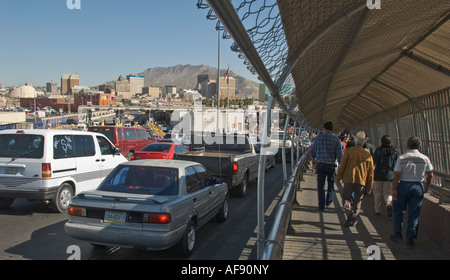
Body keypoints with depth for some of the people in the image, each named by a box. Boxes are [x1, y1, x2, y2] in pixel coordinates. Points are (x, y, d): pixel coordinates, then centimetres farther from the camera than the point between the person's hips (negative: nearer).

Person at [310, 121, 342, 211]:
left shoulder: (318, 137, -3)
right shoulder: (335, 139, -5)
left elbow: (313, 151, 6)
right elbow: (339, 154, -9)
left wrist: (314, 158, 27)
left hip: (320, 164, 0)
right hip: (331, 165, 0)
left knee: (321, 185, 7)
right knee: (331, 183, 23)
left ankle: (321, 206, 11)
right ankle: (328, 201, 34)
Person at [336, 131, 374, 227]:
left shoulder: (348, 151, -5)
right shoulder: (368, 155, 4)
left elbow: (342, 165, -6)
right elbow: (371, 172, 5)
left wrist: (339, 177, 8)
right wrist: (369, 187, 12)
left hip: (349, 179, -2)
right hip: (362, 181, 3)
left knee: (346, 198, 9)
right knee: (357, 201, 14)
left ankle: (350, 214, -15)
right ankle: (353, 221, 16)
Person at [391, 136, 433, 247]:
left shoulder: (402, 158, -8)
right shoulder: (425, 158, 0)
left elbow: (396, 175, -12)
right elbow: (430, 175, 6)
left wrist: (394, 189, -8)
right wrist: (426, 186, 21)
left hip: (403, 185, -2)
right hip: (418, 186, 2)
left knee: (398, 210, 16)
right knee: (414, 214, 7)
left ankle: (397, 232, 20)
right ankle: (410, 238, 9)